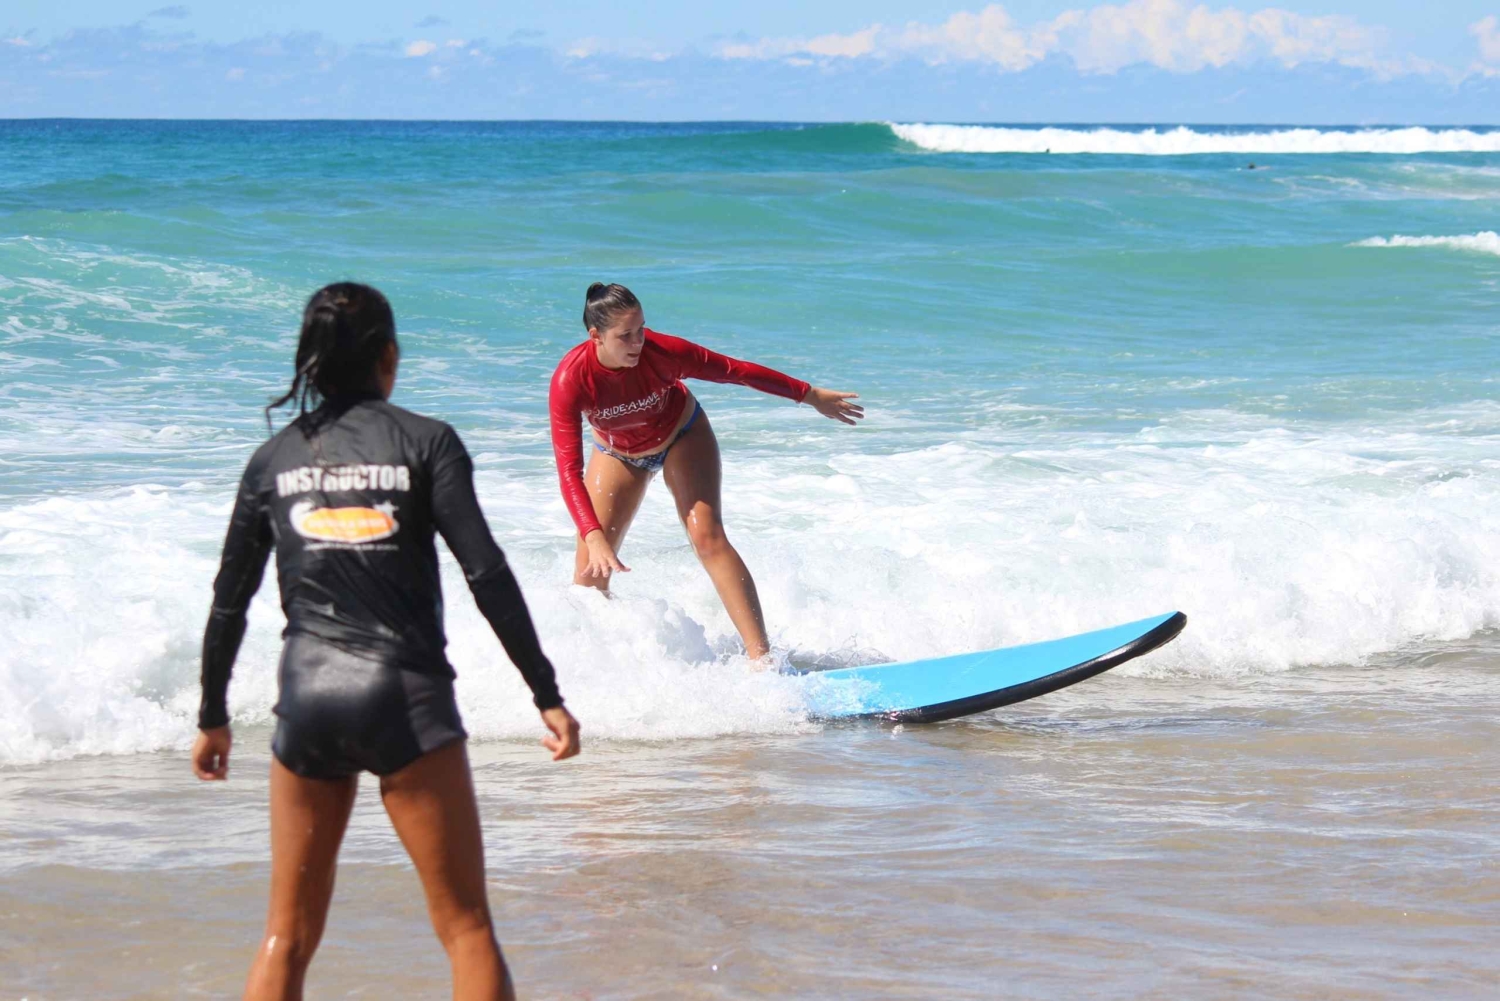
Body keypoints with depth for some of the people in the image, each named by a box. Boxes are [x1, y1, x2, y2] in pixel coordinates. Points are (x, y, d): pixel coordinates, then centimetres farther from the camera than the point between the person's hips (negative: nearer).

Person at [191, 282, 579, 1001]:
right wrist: (547, 696, -4)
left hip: (308, 699, 3)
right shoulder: (424, 442, -1)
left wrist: (212, 718, 21)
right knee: (466, 927, 2)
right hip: (407, 698, -3)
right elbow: (487, 576, -8)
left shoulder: (273, 459, 8)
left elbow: (229, 603, 11)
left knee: (288, 937, 11)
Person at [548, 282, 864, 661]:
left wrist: (811, 395, -11)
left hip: (680, 437, -1)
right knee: (591, 567, -5)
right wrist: (594, 537, -49)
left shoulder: (662, 352, -34)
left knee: (708, 537, -20)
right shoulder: (570, 380, -35)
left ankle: (761, 658, -25)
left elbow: (736, 371, -20)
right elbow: (569, 470, -36)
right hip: (617, 454, 1)